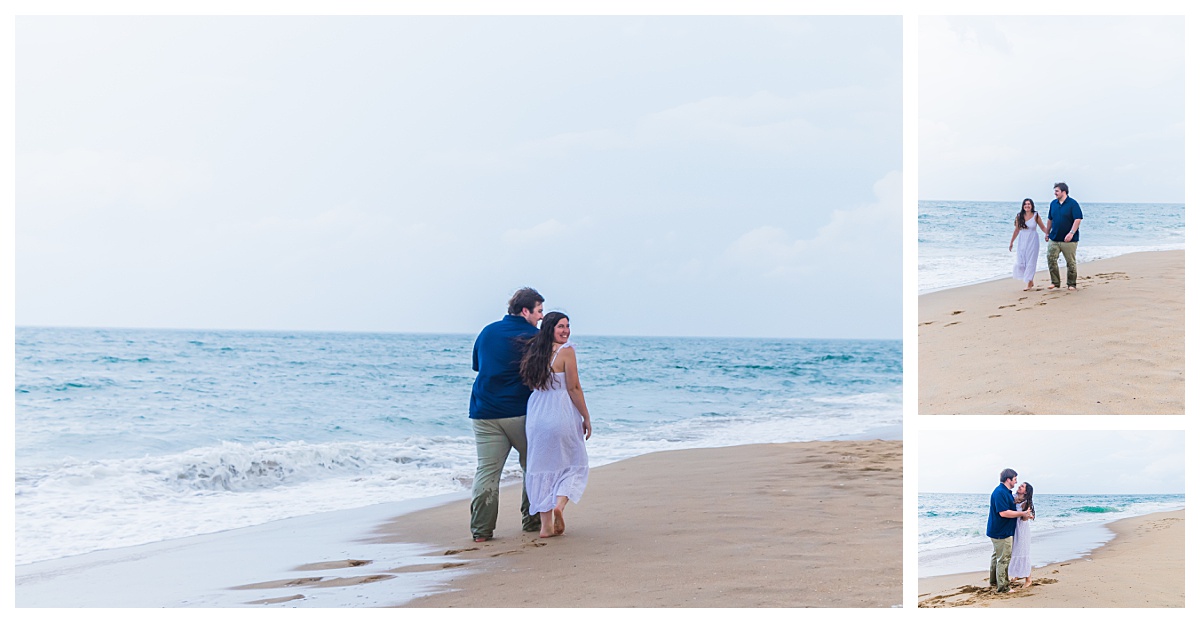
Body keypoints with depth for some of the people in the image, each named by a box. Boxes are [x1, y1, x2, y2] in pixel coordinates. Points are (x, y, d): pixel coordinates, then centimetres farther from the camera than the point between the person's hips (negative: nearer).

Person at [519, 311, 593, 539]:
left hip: (536, 416, 5)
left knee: (542, 467, 9)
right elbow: (574, 388, -11)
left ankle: (546, 524, 6)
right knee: (573, 463, 11)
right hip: (562, 415, -5)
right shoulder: (566, 351, -10)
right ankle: (560, 504, -12)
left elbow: (529, 383, 13)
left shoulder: (533, 350, 8)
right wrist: (586, 417, -4)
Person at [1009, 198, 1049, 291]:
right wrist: (1011, 242, 15)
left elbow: (1043, 228, -1)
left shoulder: (1036, 216, -5)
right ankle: (1030, 282, 17)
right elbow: (1017, 230, 11)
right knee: (1021, 261, 1)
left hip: (1032, 241, -3)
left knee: (1030, 261, -4)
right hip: (1022, 241, 3)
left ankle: (1029, 283, 1)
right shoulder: (1019, 216, 2)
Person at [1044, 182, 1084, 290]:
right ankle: (1055, 282, 4)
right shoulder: (1053, 204, 9)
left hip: (1068, 240, -5)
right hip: (1054, 239, 5)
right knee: (1051, 258, -6)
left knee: (1070, 262, 3)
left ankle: (1071, 284, 13)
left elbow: (1078, 219, -15)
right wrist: (1047, 233, 21)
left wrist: (1071, 233, -24)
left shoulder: (1073, 204, -9)